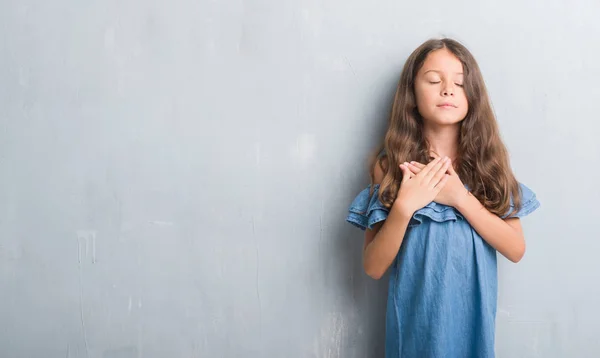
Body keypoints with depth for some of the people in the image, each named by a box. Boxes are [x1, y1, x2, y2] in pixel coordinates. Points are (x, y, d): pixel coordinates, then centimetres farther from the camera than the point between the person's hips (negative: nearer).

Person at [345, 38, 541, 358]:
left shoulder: (488, 158, -2)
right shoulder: (391, 163, -8)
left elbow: (515, 249, -8)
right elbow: (373, 267, -10)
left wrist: (460, 197, -19)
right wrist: (405, 205, -24)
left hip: (472, 312, 2)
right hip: (415, 315, -2)